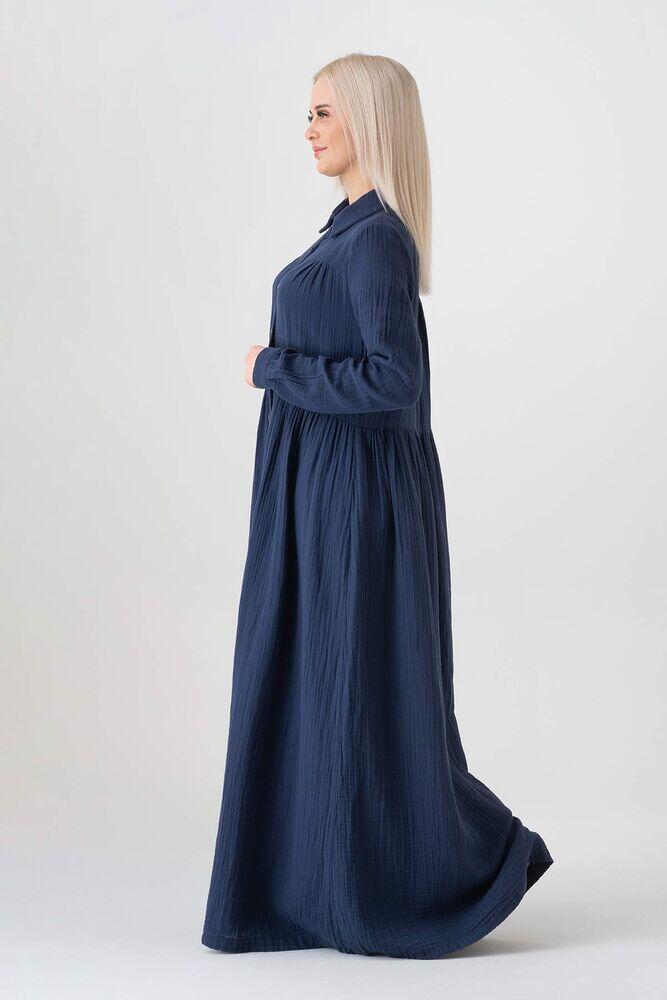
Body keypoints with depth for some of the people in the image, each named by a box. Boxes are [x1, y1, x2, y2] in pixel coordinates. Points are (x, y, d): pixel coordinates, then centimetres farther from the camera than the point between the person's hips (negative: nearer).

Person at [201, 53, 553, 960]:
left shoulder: (376, 239, -17)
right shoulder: (360, 231, 13)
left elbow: (396, 382, -25)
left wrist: (274, 367, -15)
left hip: (353, 493, -10)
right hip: (322, 486, 10)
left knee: (364, 696, -1)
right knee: (306, 687, 12)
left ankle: (487, 863, 13)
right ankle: (321, 884, 21)